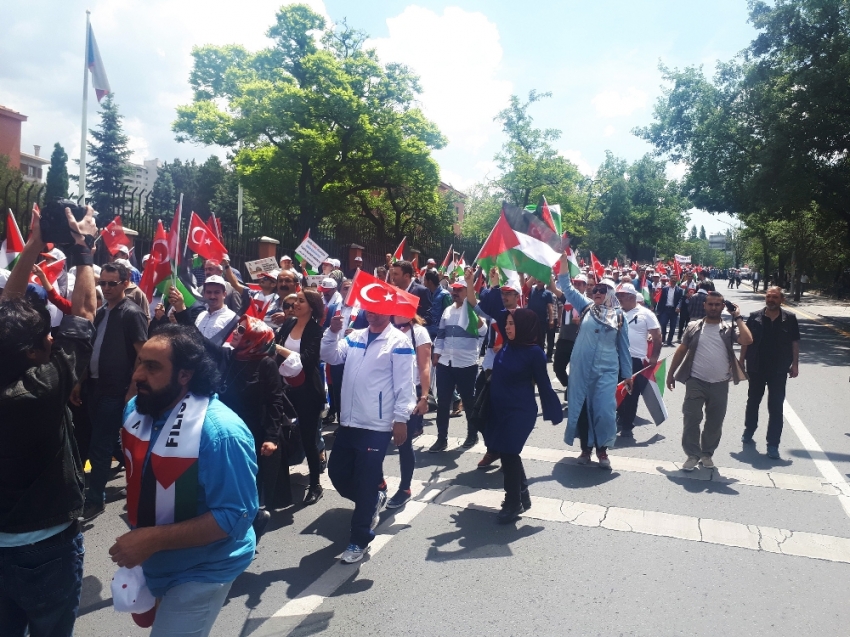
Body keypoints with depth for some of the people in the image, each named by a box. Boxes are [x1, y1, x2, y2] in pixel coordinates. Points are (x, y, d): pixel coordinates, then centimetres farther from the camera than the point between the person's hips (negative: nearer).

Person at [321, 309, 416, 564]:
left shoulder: (399, 342, -7)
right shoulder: (354, 337, 11)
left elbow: (404, 383, -9)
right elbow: (330, 357, 2)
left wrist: (401, 418, -13)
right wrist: (333, 332, -13)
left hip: (377, 425, -6)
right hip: (348, 421, 7)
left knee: (365, 481, 2)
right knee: (337, 472, 15)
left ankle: (359, 539, 19)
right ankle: (372, 501, 40)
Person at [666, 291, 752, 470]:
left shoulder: (729, 328, 2)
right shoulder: (694, 327, 3)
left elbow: (747, 340, -16)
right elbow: (681, 351, 7)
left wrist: (738, 318, -8)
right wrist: (670, 373, 6)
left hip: (720, 384, 1)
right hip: (696, 381, -1)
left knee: (715, 421, 10)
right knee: (691, 419, -2)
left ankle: (707, 454, 25)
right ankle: (693, 455, 9)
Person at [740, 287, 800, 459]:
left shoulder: (789, 319, -2)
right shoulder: (755, 317, -3)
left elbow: (795, 342, 3)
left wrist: (795, 364, 0)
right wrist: (741, 361, -2)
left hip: (779, 370, -1)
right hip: (756, 368, 1)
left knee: (776, 407, 1)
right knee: (753, 401, 18)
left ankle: (773, 444, 5)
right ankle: (749, 430, 38)